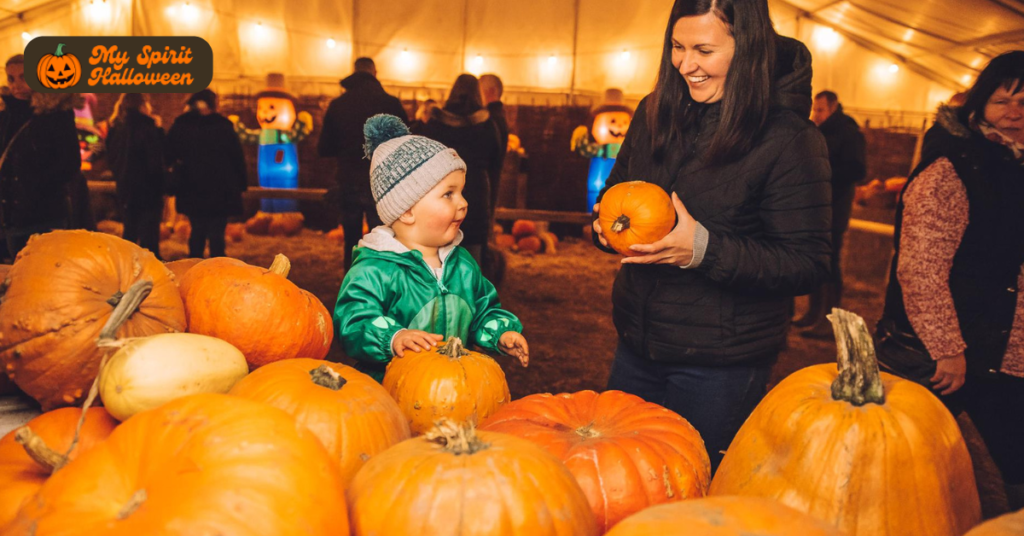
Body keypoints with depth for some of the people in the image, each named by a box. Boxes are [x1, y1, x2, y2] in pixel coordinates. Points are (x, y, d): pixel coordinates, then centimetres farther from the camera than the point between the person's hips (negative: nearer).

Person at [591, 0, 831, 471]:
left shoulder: (788, 139, -14)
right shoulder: (655, 114, 2)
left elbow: (807, 266, -16)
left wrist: (704, 249, -26)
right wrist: (607, 224, -9)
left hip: (720, 367, -5)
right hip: (637, 344, 6)